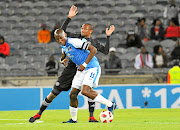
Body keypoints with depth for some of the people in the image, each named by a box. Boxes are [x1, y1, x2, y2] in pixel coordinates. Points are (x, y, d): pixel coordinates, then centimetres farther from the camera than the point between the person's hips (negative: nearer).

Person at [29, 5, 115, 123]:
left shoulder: (94, 42, 4)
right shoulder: (76, 37, 3)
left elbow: (106, 51, -1)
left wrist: (108, 36, -6)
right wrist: (69, 18, -7)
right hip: (71, 68, 0)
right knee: (53, 93, 2)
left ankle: (91, 117, -14)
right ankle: (39, 114, 14)